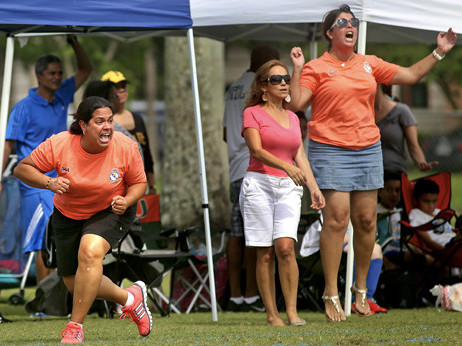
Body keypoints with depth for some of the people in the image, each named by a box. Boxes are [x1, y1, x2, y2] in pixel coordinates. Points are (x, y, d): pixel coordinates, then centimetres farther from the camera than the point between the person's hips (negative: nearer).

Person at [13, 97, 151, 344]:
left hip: (111, 212, -3)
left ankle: (75, 326, -23)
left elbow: (139, 183, -5)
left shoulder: (126, 148, -21)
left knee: (90, 251, -33)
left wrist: (126, 201, -26)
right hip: (68, 214, 3)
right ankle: (130, 299, 35)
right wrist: (49, 183, -31)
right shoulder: (59, 145, -24)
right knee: (75, 285, 8)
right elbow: (22, 168, -14)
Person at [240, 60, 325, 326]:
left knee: (285, 247, -14)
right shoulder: (253, 113, 2)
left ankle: (292, 311, -13)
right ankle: (272, 314, -1)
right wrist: (286, 167, -25)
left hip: (288, 188, 3)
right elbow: (256, 150, -11)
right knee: (265, 254, -5)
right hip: (259, 184, -3)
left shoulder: (293, 118, 18)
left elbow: (300, 157, 18)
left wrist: (314, 188, 6)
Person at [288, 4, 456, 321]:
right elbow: (296, 103, -7)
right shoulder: (317, 68, 1)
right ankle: (331, 295, -9)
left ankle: (361, 289, 16)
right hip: (330, 150, -5)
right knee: (337, 218, -12)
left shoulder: (370, 64, 15)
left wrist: (439, 53, 14)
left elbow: (409, 75, 20)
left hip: (368, 149, 5)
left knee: (367, 220, 2)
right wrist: (297, 70, -16)